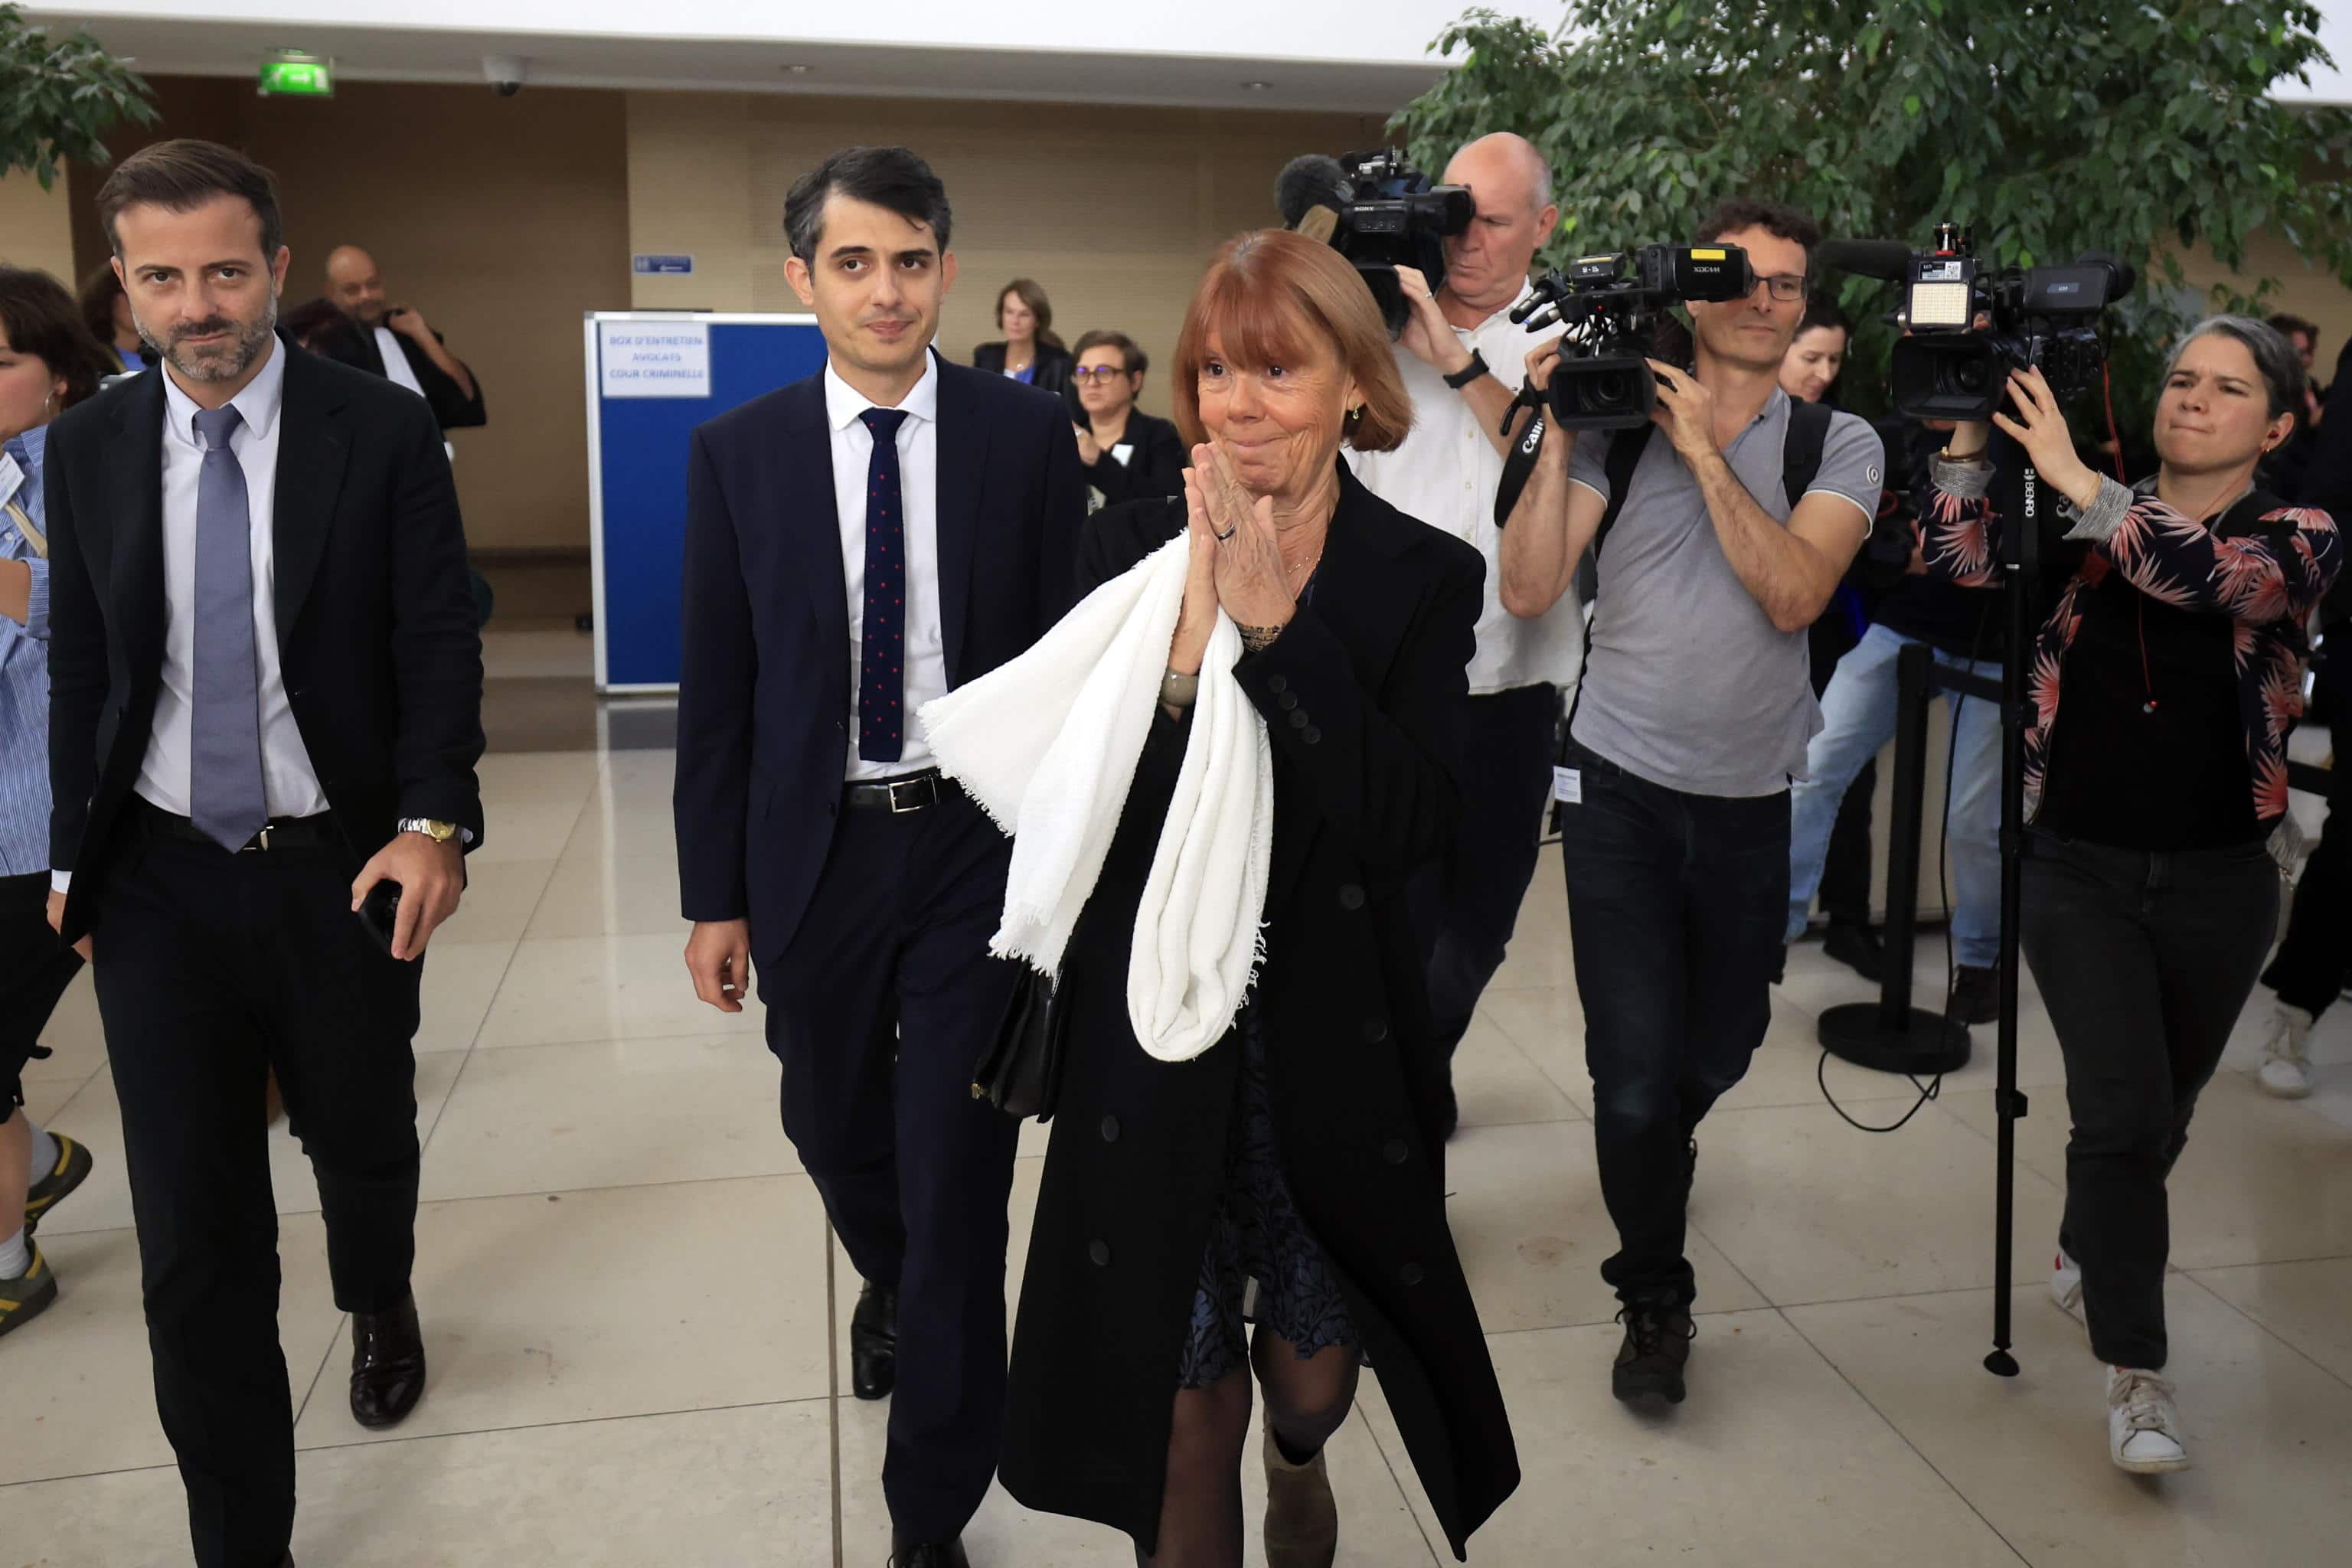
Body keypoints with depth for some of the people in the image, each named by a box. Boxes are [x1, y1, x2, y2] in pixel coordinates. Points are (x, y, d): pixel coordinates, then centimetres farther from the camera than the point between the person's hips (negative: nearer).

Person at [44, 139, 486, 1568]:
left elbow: (441, 644, -9)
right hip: (159, 880, 2)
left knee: (364, 1143, 19)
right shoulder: (87, 449, 2)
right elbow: (80, 668, 9)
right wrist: (73, 855, 11)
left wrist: (434, 823, -21)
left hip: (343, 867, -1)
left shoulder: (385, 432, -7)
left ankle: (381, 1305, 55)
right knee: (193, 1236, 2)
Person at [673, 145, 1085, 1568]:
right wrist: (716, 894, 2)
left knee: (957, 1176, 2)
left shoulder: (1028, 435, -3)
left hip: (979, 847, -2)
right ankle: (891, 1285, 57)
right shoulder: (740, 453, 0)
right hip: (816, 852, 2)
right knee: (836, 1131, 20)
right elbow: (718, 690, 3)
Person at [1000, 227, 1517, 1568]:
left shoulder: (1423, 576, -4)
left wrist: (1275, 627, -23)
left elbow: (1416, 826, -18)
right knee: (1187, 1407, 8)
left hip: (1335, 1042, 1)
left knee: (1316, 1372, 21)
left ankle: (1298, 1458, 57)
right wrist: (1186, 647, -26)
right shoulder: (1131, 547, -4)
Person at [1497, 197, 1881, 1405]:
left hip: (1758, 795, 2)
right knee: (1635, 1073, -7)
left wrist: (1704, 449, -17)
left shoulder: (1838, 444, 0)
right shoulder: (1617, 422, -2)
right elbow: (1527, 591, -10)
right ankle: (1654, 1298, 18)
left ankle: (1653, 1158, 54)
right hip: (1623, 785, -2)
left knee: (1717, 1054, 18)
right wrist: (1560, 432, -15)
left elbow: (1794, 595, -17)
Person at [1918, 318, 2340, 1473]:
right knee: (2124, 1108, -12)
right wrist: (1970, 433, -18)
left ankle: (2088, 1250, 46)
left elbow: (2219, 575, -24)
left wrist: (2073, 478, -29)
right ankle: (2135, 1373, -2)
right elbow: (1958, 560, -10)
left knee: (2162, 1113, 18)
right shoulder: (2088, 525, 3)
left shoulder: (2297, 539, -1)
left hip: (2219, 883, 1)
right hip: (2080, 868, -1)